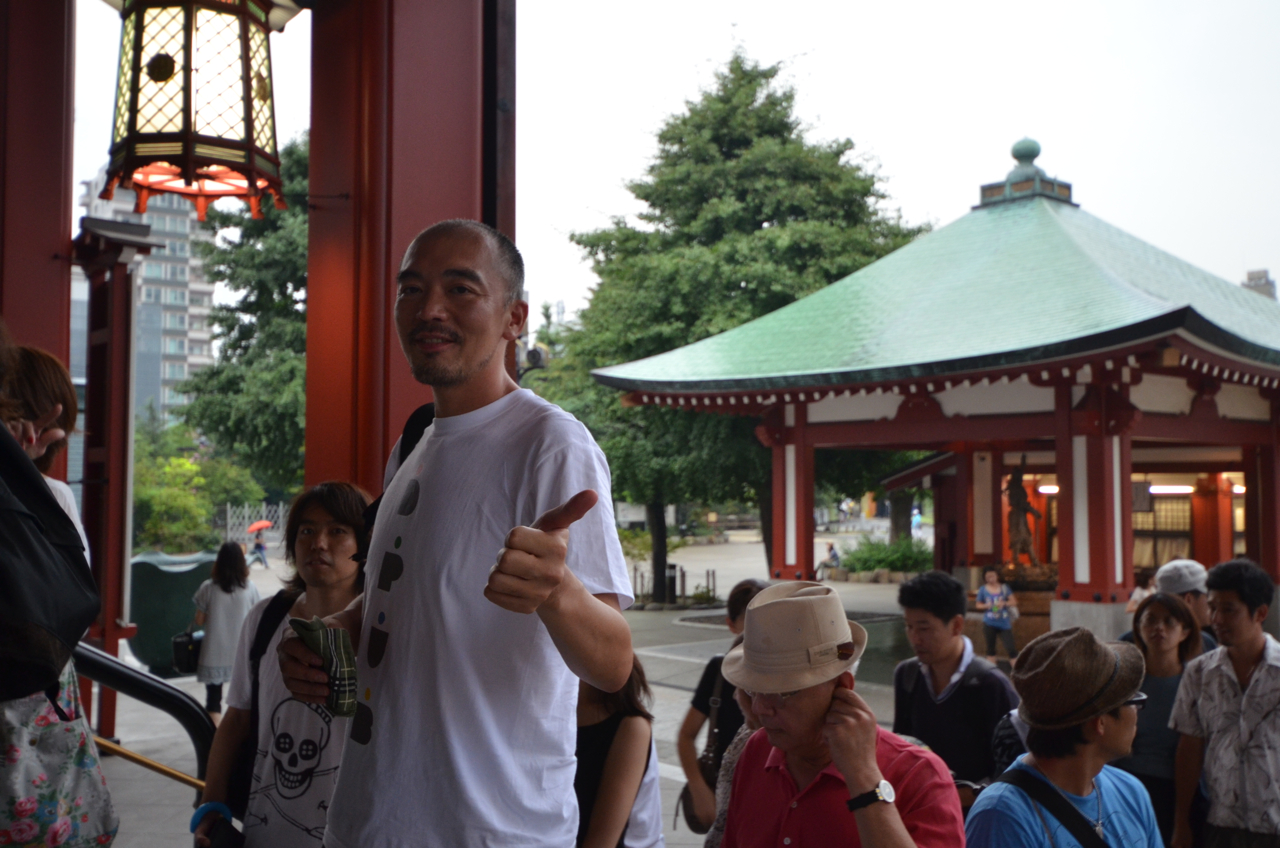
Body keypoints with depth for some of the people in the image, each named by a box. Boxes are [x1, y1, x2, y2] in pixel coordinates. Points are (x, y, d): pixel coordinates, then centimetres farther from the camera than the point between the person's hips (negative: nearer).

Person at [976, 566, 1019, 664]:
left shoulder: (1004, 587, 0)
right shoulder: (983, 589, 0)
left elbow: (1013, 601, -1)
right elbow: (978, 604, 7)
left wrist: (1004, 603, -21)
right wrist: (986, 605, -14)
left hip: (1004, 623, 0)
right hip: (989, 623, 1)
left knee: (1011, 648, -5)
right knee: (990, 648, 9)